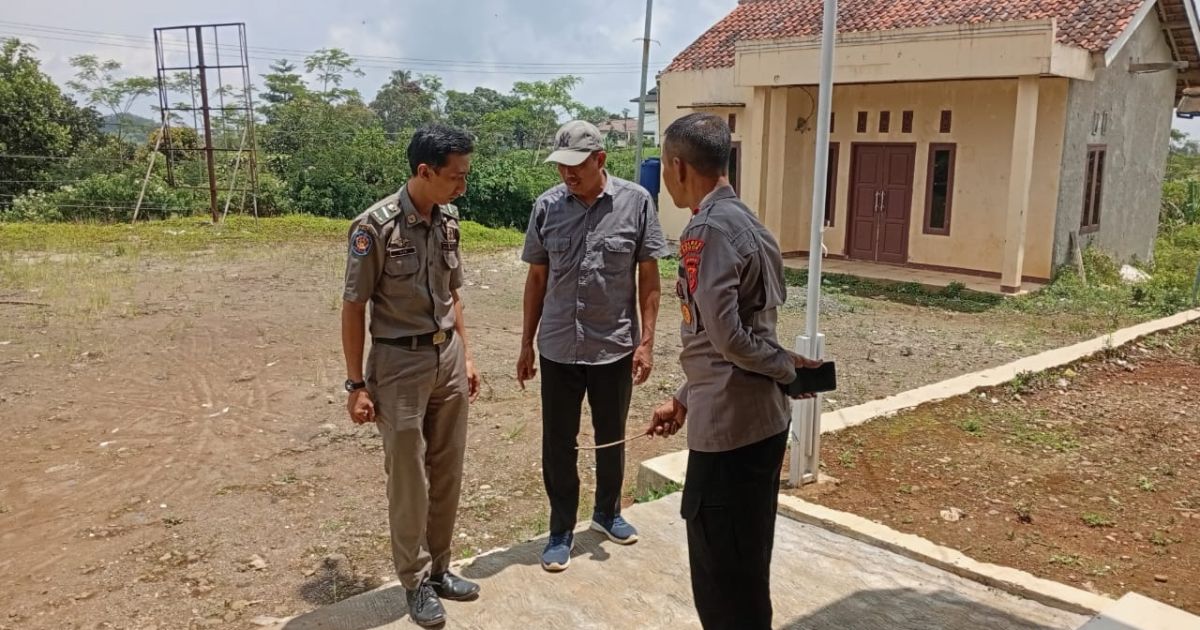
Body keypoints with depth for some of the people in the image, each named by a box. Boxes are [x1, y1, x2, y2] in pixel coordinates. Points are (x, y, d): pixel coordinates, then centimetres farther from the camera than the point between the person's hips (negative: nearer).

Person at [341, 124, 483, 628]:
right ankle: (415, 580, 23)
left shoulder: (448, 220, 3)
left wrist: (465, 355, 14)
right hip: (400, 364, -6)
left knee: (447, 472, 14)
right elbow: (353, 308, -11)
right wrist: (357, 384, -11)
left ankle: (439, 567, 31)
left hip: (447, 358, 6)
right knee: (409, 478, 6)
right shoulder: (376, 226, -16)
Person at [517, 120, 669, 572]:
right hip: (558, 349, 1)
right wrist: (527, 343, 7)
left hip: (615, 347, -1)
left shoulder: (636, 202, -8)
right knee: (558, 444, 9)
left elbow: (649, 277, -3)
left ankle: (607, 513, 40)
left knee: (611, 439, 17)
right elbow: (537, 278, 6)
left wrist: (646, 341, -6)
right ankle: (561, 531, 26)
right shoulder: (546, 207, -3)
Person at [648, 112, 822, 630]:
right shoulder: (739, 220, 13)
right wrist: (684, 400, 18)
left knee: (722, 578, 4)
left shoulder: (709, 229, -17)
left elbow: (729, 338, -23)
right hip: (755, 420, 9)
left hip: (730, 426, -9)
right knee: (743, 569, 21)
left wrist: (788, 366, -7)